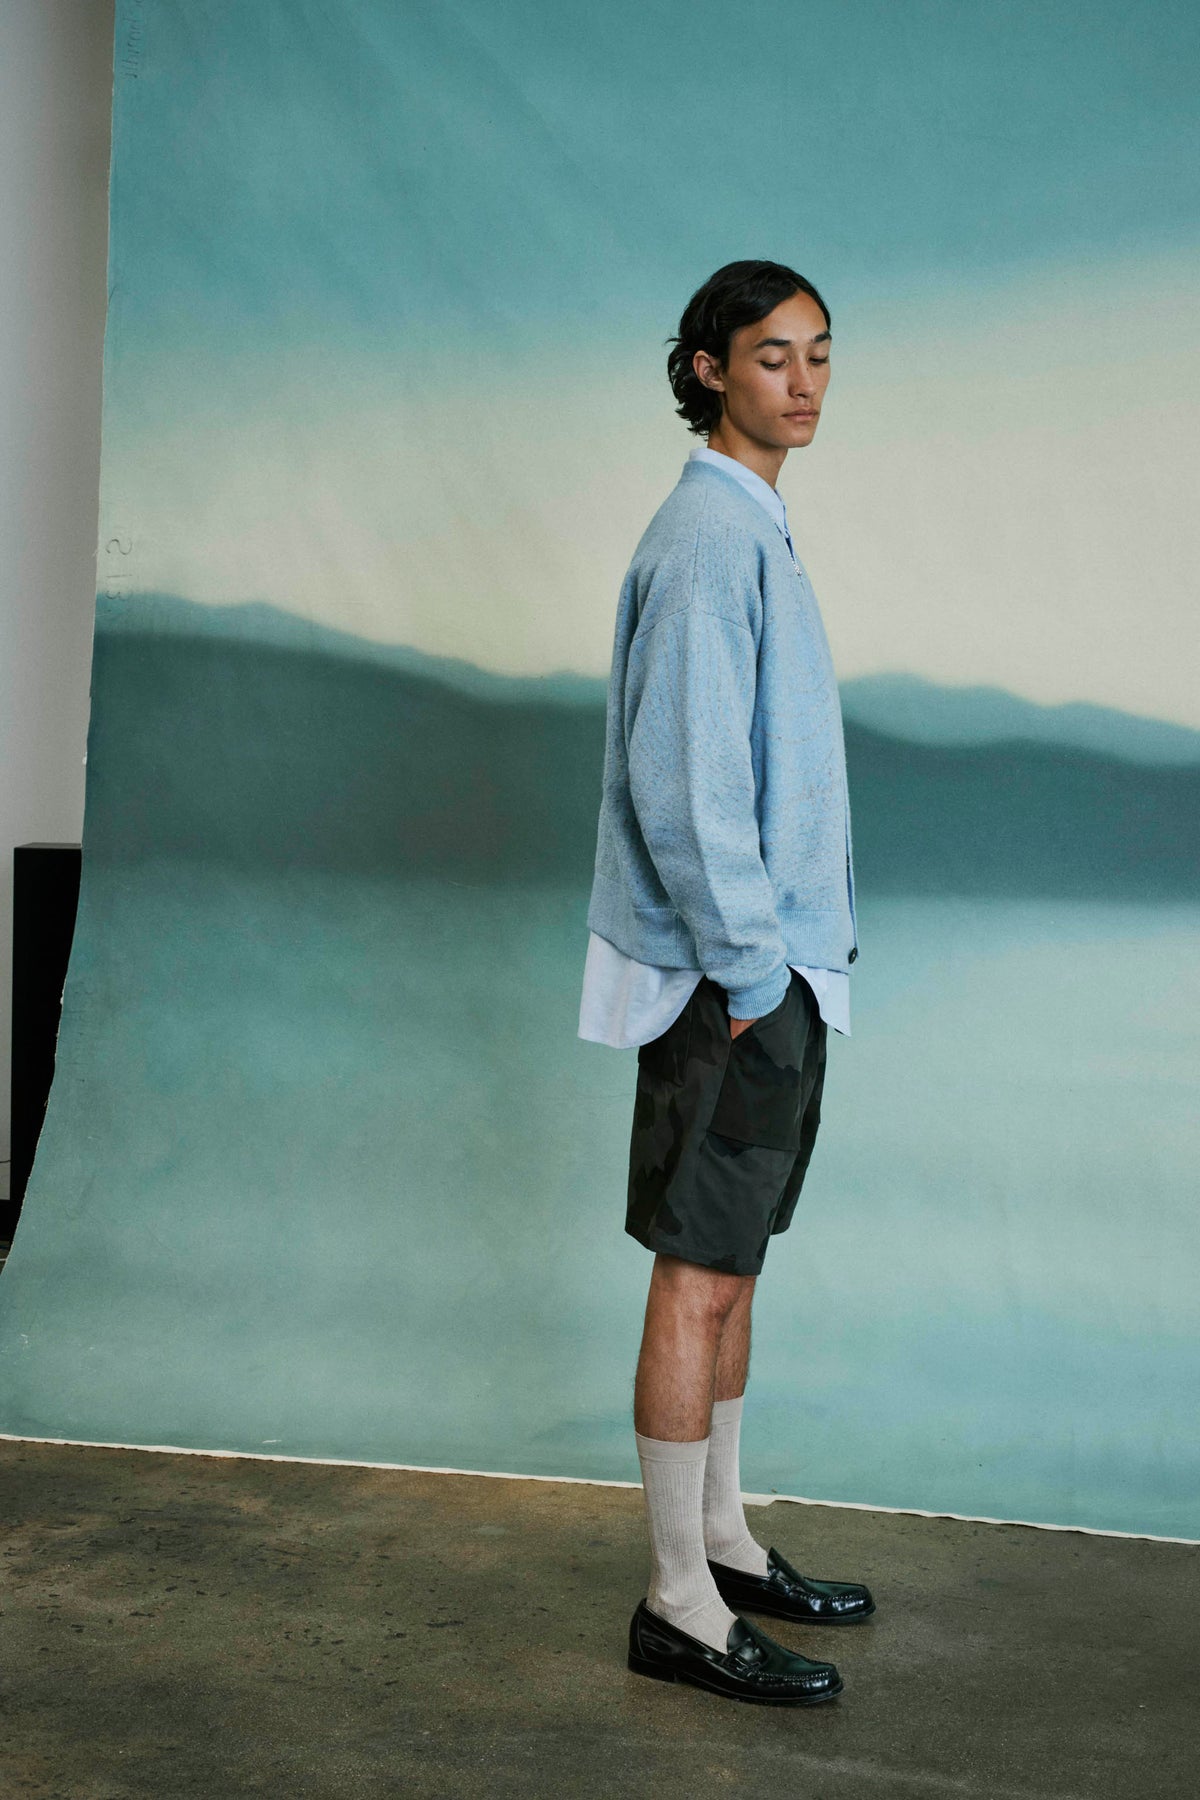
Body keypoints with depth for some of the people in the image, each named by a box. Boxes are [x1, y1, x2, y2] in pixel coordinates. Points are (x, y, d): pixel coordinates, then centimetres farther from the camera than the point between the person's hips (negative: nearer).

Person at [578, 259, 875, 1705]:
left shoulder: (756, 536, 16)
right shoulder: (706, 539, -15)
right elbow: (683, 776, -21)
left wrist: (783, 953, 16)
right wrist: (745, 968, -19)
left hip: (773, 962, 10)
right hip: (729, 977, -10)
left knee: (732, 1263, 16)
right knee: (699, 1277, -3)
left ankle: (721, 1541, 28)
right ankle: (680, 1607, 6)